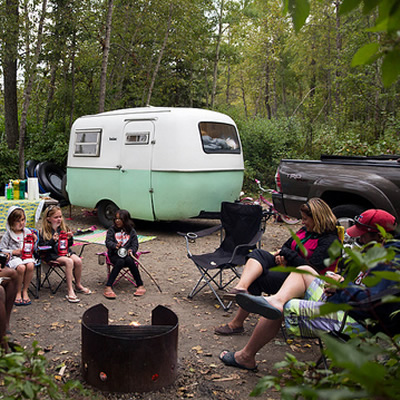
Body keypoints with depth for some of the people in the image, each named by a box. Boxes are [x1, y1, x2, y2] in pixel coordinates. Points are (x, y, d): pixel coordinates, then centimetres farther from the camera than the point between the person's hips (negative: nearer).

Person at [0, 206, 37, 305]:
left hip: (27, 256, 3)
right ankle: (18, 292, -12)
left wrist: (34, 241, -3)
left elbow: (32, 248, 17)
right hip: (13, 257, -2)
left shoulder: (27, 231, 11)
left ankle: (25, 290, -13)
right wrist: (14, 252, -11)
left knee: (30, 266, -32)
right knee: (21, 267, -34)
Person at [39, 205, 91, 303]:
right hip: (52, 255, -5)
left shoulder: (64, 228, 12)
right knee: (69, 262, -31)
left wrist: (70, 238, -4)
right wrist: (53, 240, -22)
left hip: (65, 251, 5)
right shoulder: (44, 231, -4)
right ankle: (70, 291, -30)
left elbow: (69, 244, 18)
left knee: (78, 260, -22)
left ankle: (78, 285, 1)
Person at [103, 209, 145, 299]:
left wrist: (131, 250, -16)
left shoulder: (131, 231, 11)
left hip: (127, 254, 1)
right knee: (120, 262, -34)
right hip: (114, 254, -1)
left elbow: (135, 244, 7)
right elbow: (108, 242, -2)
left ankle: (140, 285, -25)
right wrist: (115, 245, -24)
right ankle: (108, 287, -35)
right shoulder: (112, 229, 8)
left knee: (129, 261, -33)